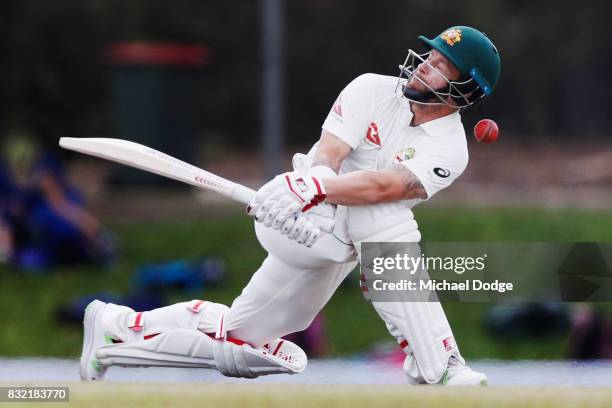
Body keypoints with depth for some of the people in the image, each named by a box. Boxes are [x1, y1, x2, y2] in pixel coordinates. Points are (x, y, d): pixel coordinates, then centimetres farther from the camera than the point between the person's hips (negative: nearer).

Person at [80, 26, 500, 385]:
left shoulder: (449, 151, -7)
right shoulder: (372, 90, -6)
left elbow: (382, 186, -24)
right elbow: (326, 156, -17)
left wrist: (315, 189, -40)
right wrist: (314, 183, -40)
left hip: (338, 242, 4)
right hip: (300, 223, -4)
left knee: (239, 342, 9)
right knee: (389, 221, -30)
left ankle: (118, 326, 28)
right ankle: (438, 368, -30)